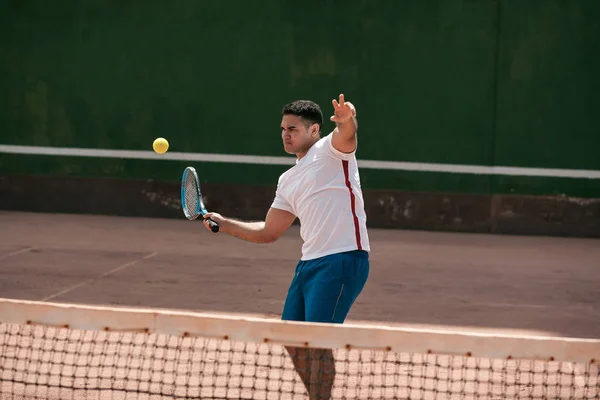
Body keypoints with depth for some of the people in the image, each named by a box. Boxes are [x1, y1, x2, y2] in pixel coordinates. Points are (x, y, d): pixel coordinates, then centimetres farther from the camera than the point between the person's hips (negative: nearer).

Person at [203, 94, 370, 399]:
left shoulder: (332, 149, -1)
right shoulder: (288, 181, 21)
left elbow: (347, 135, -27)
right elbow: (268, 233, 26)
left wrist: (347, 120, -50)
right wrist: (225, 224, 18)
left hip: (343, 259, -9)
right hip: (309, 263, 9)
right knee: (292, 341, 10)